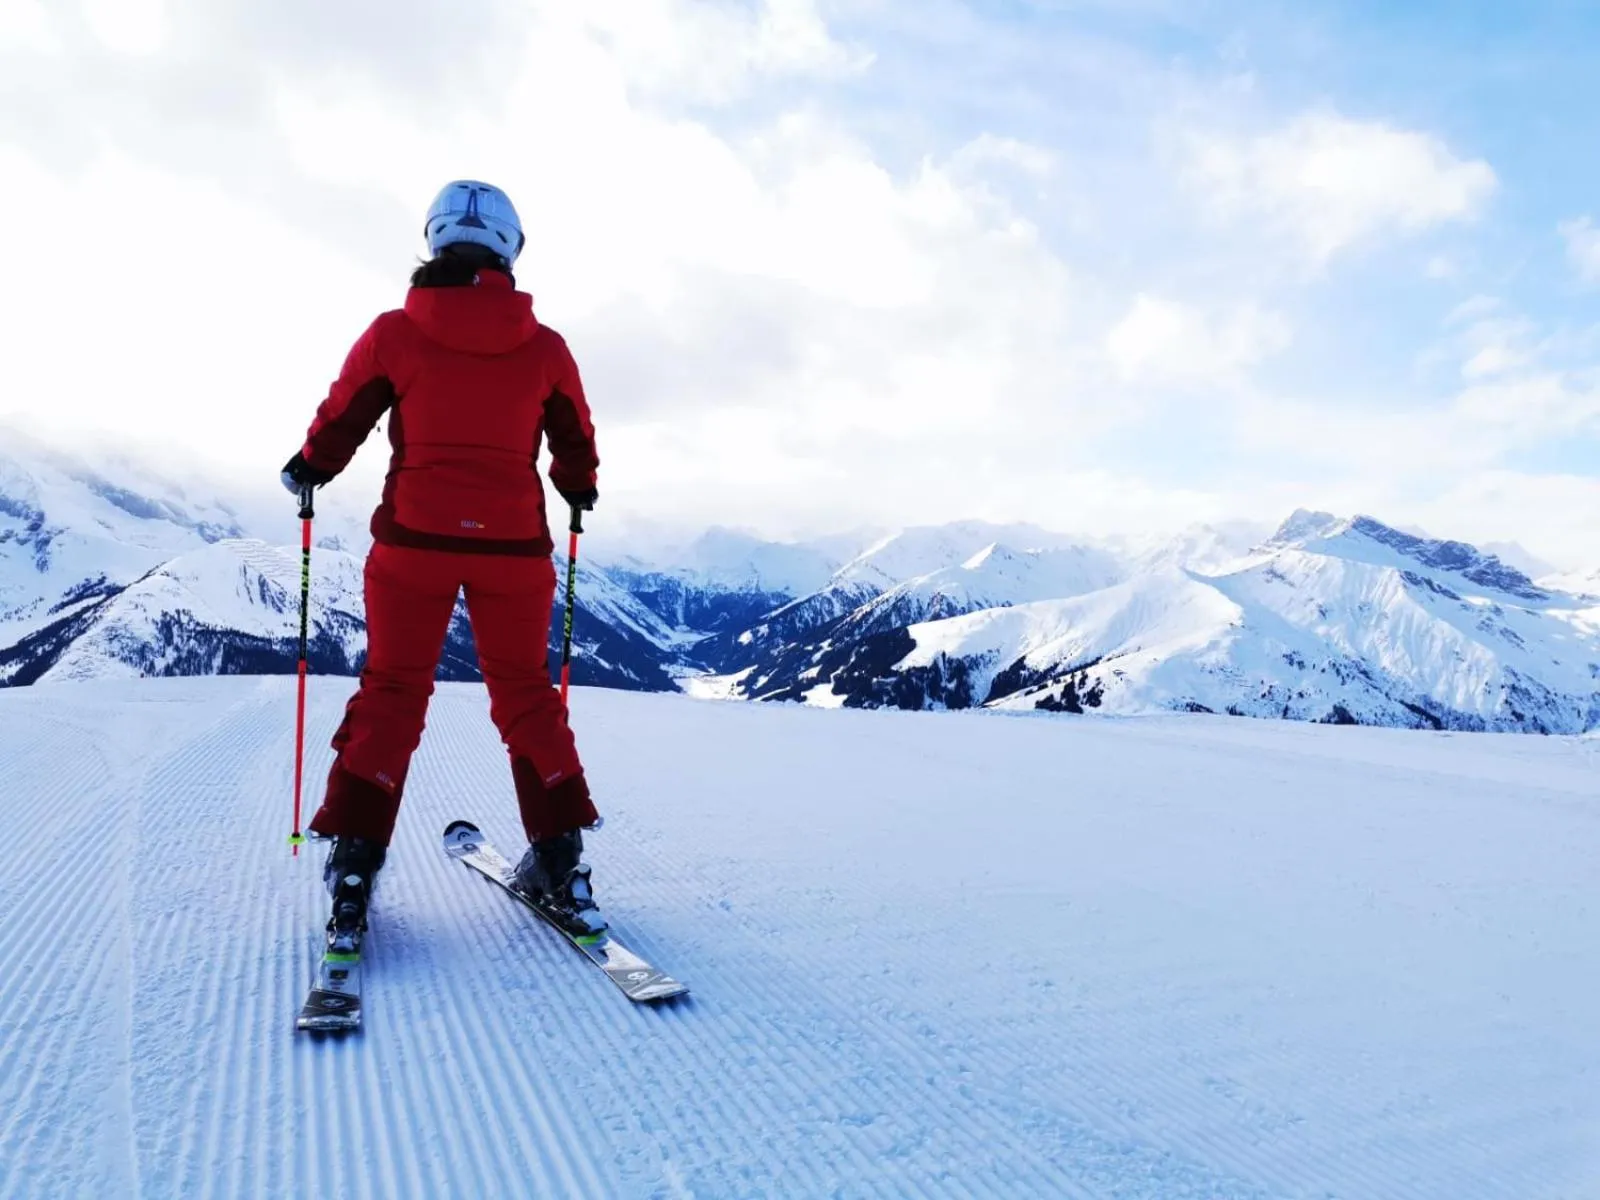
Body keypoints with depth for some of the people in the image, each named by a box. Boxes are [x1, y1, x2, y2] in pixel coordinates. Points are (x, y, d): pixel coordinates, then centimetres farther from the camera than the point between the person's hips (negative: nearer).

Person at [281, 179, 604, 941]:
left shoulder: (395, 333, -2)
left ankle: (355, 865, 7)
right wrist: (579, 492, 32)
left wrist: (306, 471, 27)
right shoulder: (544, 346, 1)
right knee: (526, 695, 11)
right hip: (513, 544, 1)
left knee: (391, 693, 9)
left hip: (415, 537, -1)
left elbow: (340, 422, 7)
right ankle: (558, 862, 12)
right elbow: (576, 444, 11)